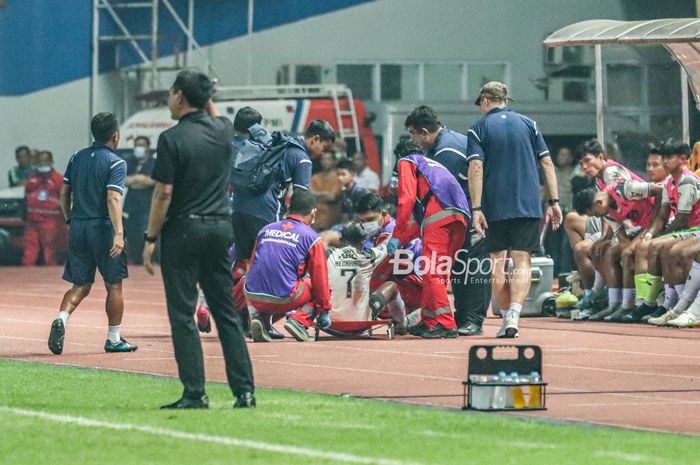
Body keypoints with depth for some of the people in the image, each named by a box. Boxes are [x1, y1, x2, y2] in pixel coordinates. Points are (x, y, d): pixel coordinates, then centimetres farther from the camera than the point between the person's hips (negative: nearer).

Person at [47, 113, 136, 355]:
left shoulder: (77, 158, 9)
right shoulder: (115, 163, -9)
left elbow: (64, 193, 12)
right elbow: (113, 199, -20)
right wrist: (119, 233, -26)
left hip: (77, 228, 5)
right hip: (103, 227, -5)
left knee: (81, 285, 10)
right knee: (113, 285, 8)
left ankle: (61, 319, -17)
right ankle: (114, 339, 13)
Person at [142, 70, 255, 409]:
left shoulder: (172, 139, -12)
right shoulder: (223, 130, 5)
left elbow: (163, 193, -13)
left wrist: (150, 238, -7)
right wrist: (206, 96, 26)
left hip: (183, 229, -6)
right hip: (220, 227, 6)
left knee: (183, 314, -2)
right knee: (226, 312, 10)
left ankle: (195, 393, -6)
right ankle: (244, 390, 7)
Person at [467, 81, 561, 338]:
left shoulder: (479, 128, 2)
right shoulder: (529, 124, 10)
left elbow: (476, 167, -9)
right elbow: (547, 163, 5)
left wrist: (476, 208, -12)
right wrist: (554, 202, 6)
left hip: (495, 208, -1)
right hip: (528, 206, 1)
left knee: (497, 261, 11)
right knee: (522, 261, -3)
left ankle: (507, 317, 11)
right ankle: (513, 318, -19)